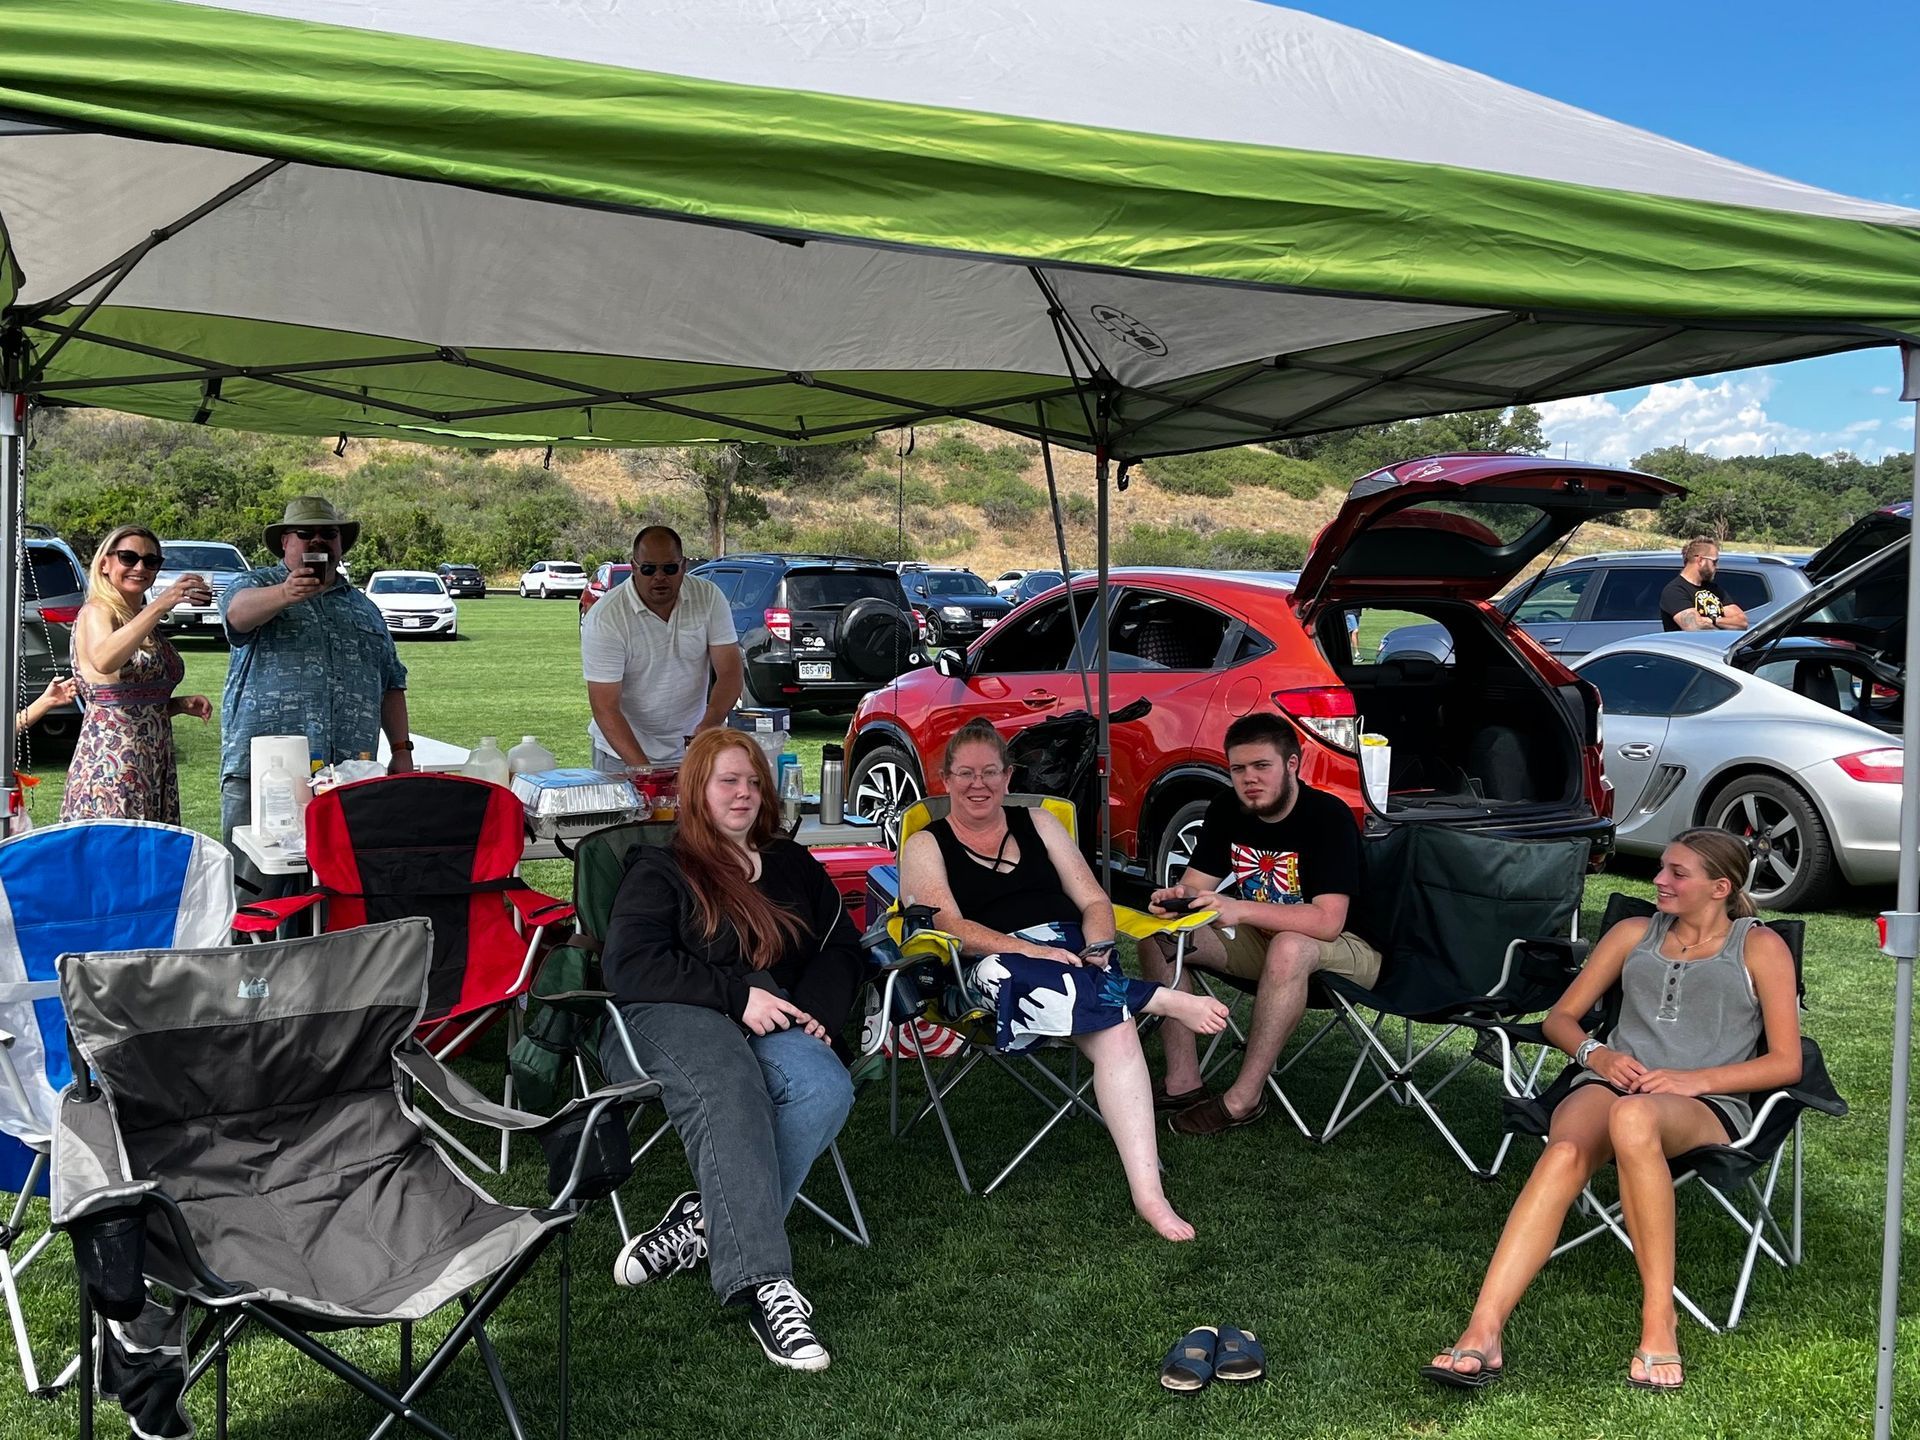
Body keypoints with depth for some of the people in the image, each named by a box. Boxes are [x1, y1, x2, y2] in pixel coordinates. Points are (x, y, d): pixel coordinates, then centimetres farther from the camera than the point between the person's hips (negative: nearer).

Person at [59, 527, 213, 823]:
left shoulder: (143, 622, 18)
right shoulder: (96, 612, -6)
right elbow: (103, 661, -30)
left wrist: (181, 704, 7)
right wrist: (161, 604, -37)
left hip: (155, 765, 8)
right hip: (109, 765, -8)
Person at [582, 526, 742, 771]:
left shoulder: (709, 597, -8)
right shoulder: (604, 619, -18)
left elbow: (729, 672, -10)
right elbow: (605, 708, -20)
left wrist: (708, 727, -29)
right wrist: (643, 769, -32)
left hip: (690, 748, 3)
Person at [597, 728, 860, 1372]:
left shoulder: (793, 867, 27)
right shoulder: (660, 871, 14)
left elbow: (841, 947, 20)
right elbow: (629, 967, -2)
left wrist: (816, 1008, -3)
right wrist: (736, 995, -12)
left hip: (773, 1022, 4)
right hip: (670, 1017, -4)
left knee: (826, 1087, -32)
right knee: (725, 1084, -40)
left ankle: (705, 1222, -29)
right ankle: (763, 1284, -49)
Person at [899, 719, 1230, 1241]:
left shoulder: (1037, 822, 23)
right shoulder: (925, 845, 12)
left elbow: (1094, 900, 17)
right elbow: (950, 927, -4)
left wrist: (1096, 949, -5)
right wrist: (1031, 949, -19)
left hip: (1072, 950, 3)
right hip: (992, 962, -2)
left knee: (1114, 1029, -32)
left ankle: (1147, 1193, -41)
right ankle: (1165, 1001, -27)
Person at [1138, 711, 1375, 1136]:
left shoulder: (1328, 817, -23)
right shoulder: (1227, 811, -3)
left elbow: (1327, 922, -32)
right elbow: (1195, 884, 0)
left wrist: (1239, 910, -43)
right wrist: (1175, 897, -26)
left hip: (1346, 950, -7)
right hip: (1263, 940, 7)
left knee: (1289, 949, -41)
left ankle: (1243, 1100, -30)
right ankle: (1183, 1082, -13)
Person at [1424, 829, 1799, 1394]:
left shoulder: (1760, 948, 15)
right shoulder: (1634, 934, 26)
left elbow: (1786, 1062, 6)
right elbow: (1561, 1017, 23)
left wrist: (1695, 1080, -9)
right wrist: (1596, 1054, 0)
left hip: (1708, 1108, -3)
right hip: (1611, 1083, 3)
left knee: (1633, 1116, -43)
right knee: (1565, 1153, -36)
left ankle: (1659, 1321, -35)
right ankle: (1482, 1332, -48)